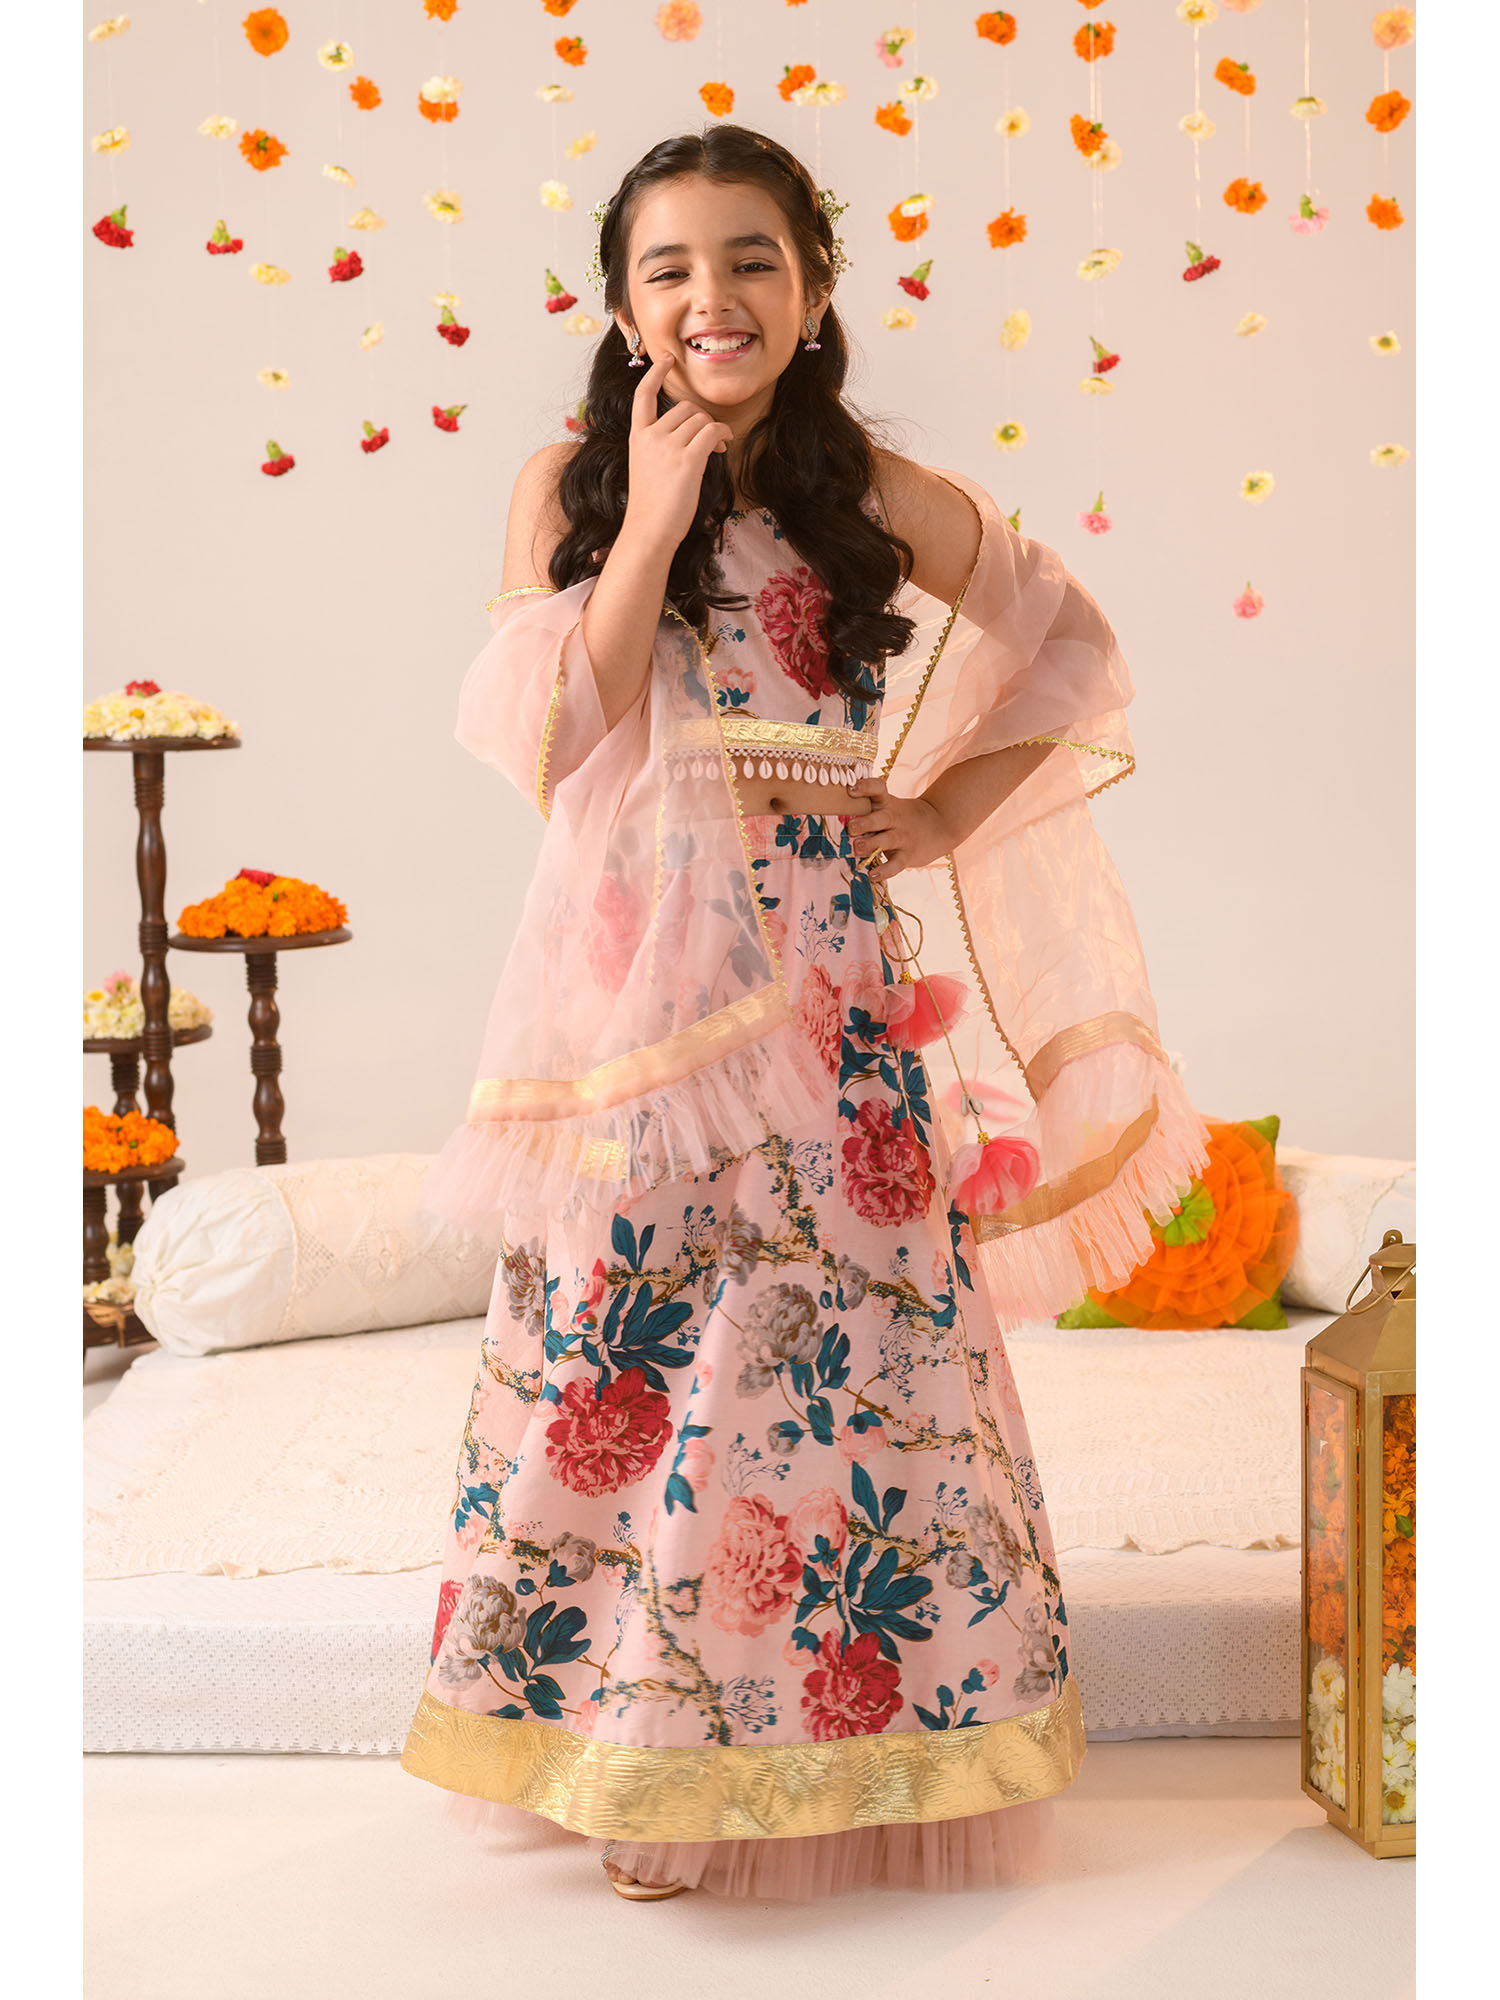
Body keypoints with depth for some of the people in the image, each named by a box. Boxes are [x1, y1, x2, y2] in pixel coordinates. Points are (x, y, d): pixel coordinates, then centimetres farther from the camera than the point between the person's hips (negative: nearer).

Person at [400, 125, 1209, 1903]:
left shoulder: (882, 498, 2)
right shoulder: (567, 489, 2)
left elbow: (1077, 653, 12)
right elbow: (557, 754, -9)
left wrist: (942, 811, 0)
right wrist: (652, 524, -13)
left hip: (827, 1004, 0)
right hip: (629, 1000, 0)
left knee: (844, 1349, 2)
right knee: (626, 1368, 4)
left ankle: (845, 1742, 20)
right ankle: (647, 1761, 21)